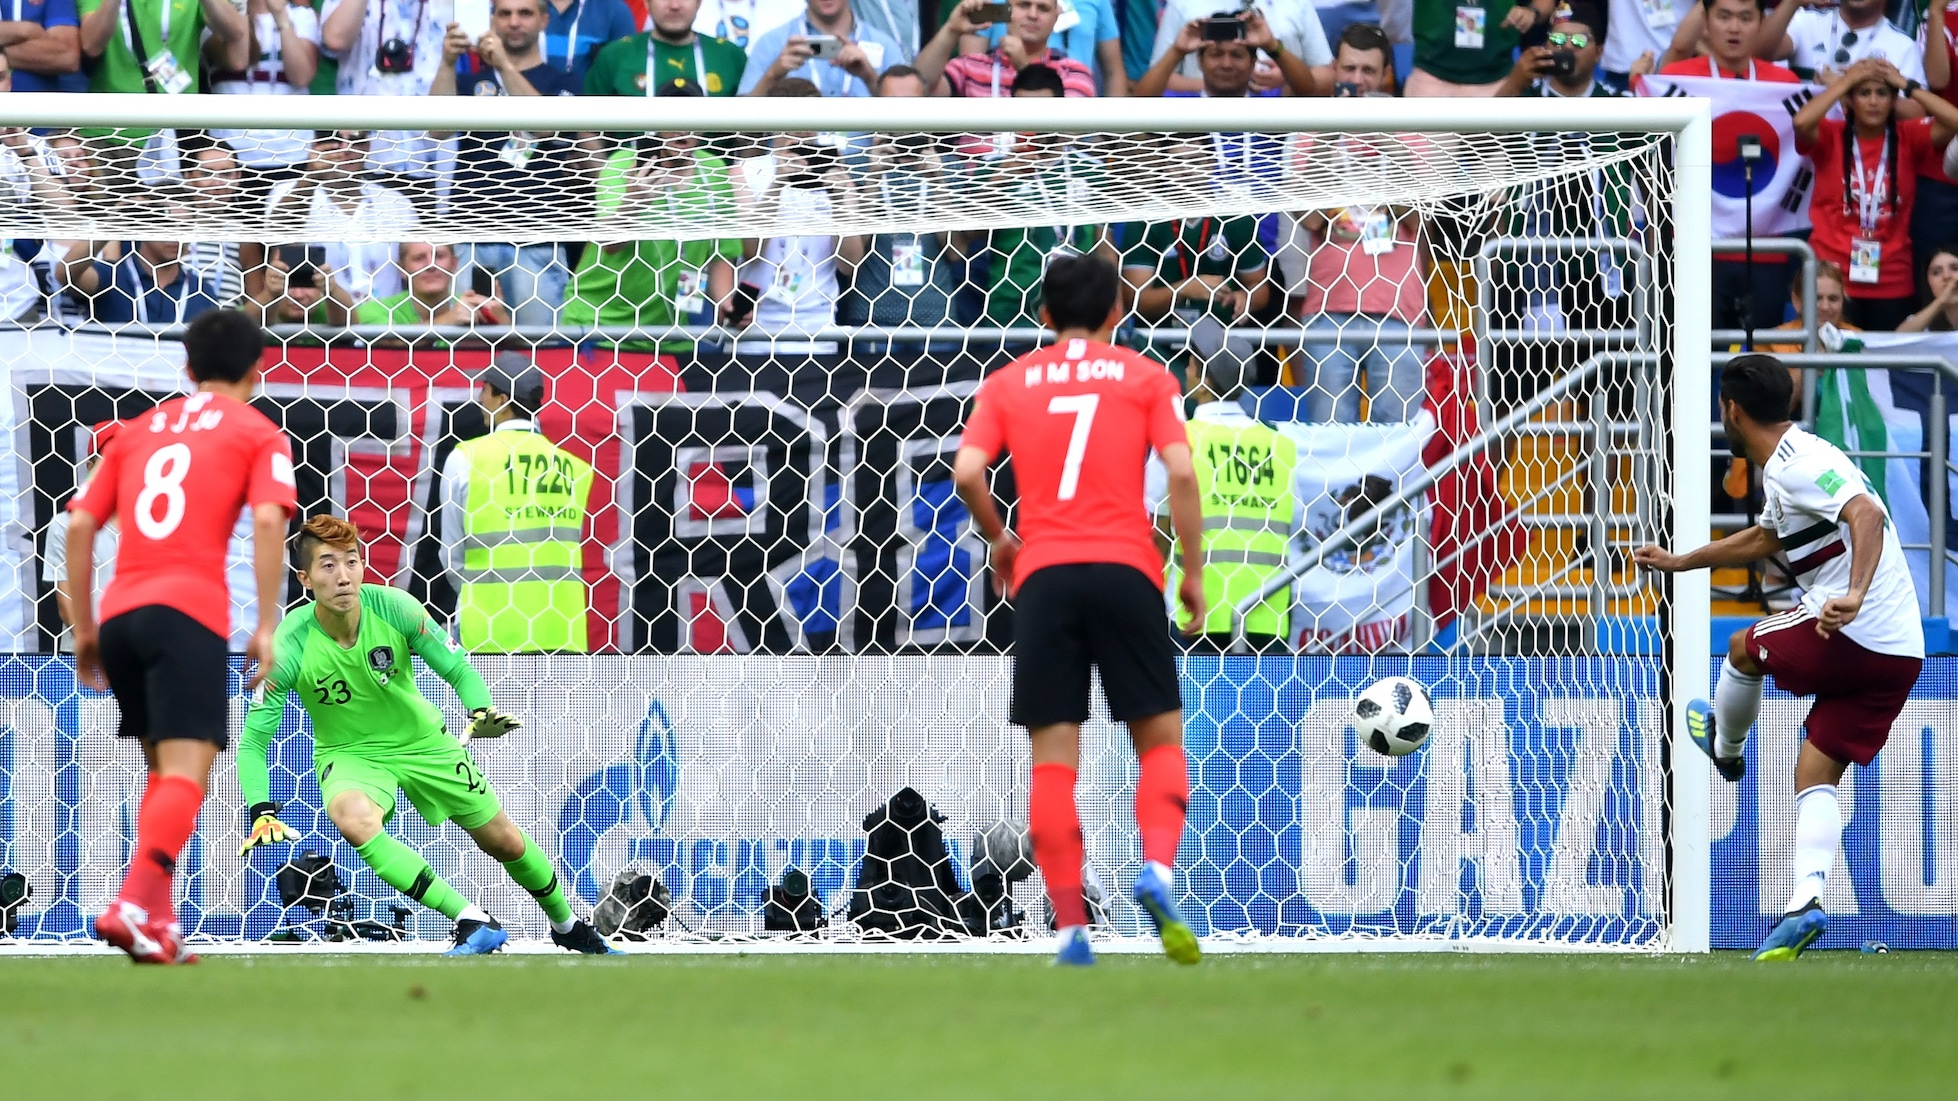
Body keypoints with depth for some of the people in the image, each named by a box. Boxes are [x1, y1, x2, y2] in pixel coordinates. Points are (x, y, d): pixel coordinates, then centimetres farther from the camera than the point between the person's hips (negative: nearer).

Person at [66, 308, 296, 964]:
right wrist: (266, 627, -7)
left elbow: (80, 525, 16)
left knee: (164, 770, 18)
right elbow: (268, 520, -8)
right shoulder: (258, 435, 9)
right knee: (185, 773, -11)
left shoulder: (137, 430, 23)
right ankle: (133, 905, -31)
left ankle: (157, 924, 11)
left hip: (118, 614, 6)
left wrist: (84, 628, 21)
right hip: (189, 614, -6)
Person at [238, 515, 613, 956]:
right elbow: (253, 739, -18)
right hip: (349, 752, -2)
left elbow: (458, 669, -8)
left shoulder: (395, 608, -21)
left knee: (505, 841, 9)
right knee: (353, 819, -37)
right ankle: (474, 922, -33)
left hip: (420, 738, 2)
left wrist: (482, 711, -29)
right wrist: (262, 814, -31)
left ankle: (568, 927, 40)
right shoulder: (290, 647, -25)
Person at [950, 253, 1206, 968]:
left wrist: (997, 539, 17)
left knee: (1053, 759, 2)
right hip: (1125, 567, -1)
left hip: (1042, 575, 1)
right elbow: (1181, 472, -3)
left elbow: (967, 473, -1)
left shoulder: (1008, 383, 12)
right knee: (1161, 740, 7)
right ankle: (1157, 869, -20)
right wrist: (1193, 572, 4)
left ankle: (1070, 925, -6)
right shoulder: (1145, 377, 9)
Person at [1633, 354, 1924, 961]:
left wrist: (1855, 595, -42)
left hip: (1849, 637, -9)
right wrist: (1679, 562, 48)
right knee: (1816, 776, 7)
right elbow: (1763, 538, 39)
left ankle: (1724, 746, 44)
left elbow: (1867, 513, -29)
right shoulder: (1787, 467, 20)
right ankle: (1805, 904, -9)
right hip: (1899, 655, 9)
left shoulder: (1799, 464, -12)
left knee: (1744, 648, 19)